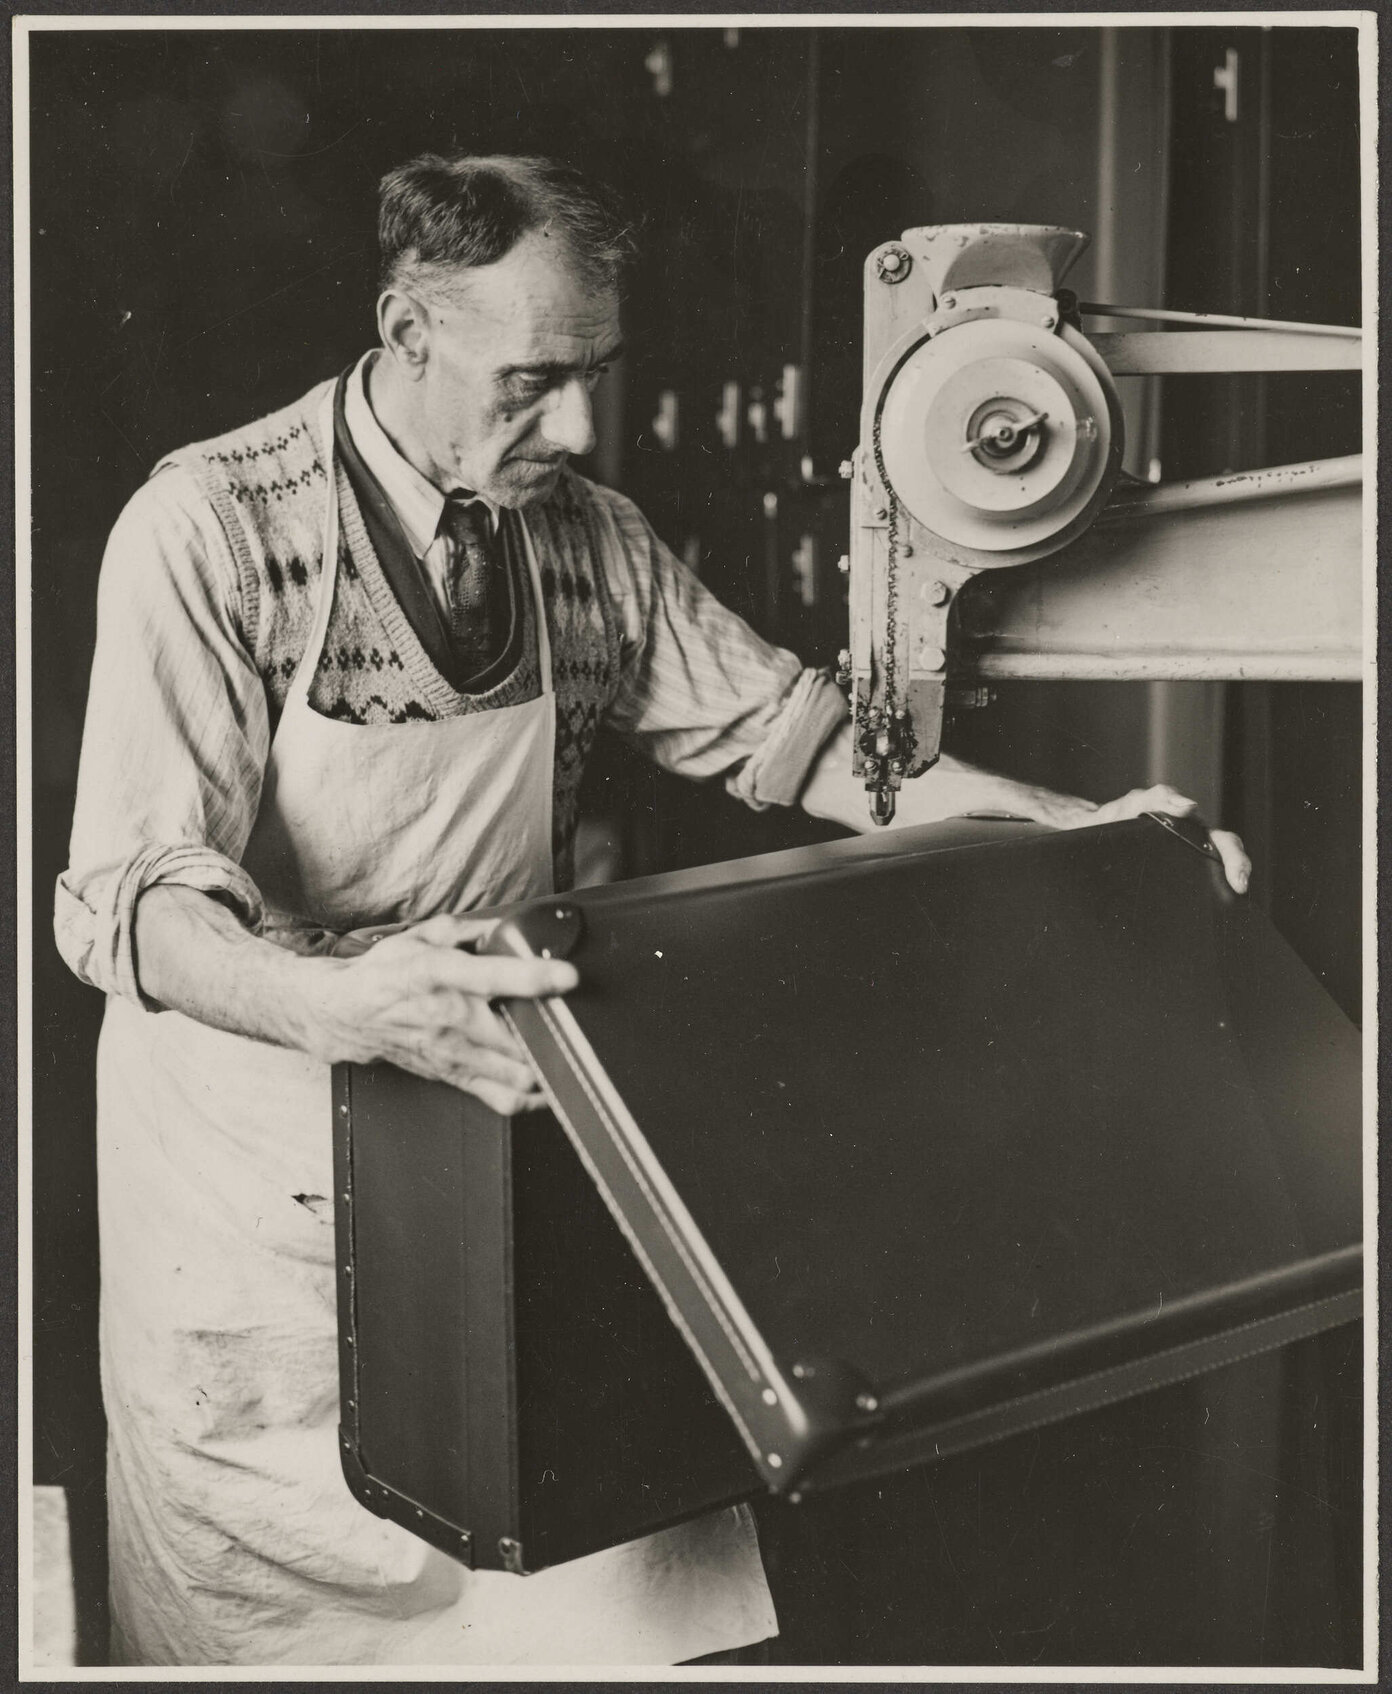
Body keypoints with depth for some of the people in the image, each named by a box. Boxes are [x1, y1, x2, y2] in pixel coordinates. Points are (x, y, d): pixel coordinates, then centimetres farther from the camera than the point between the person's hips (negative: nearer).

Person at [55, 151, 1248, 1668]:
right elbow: (131, 899, -23)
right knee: (283, 1613, 6)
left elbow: (785, 731, 9)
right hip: (260, 1163, -4)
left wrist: (1064, 825, 0)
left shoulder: (586, 541, 2)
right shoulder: (207, 531, -16)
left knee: (633, 1588, 0)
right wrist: (333, 1005, -43)